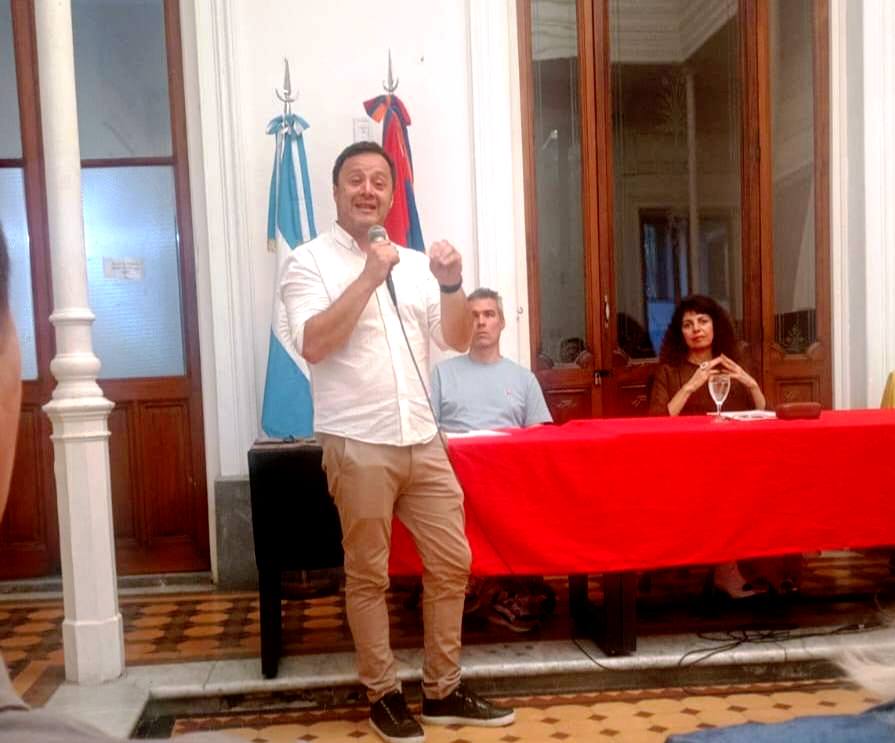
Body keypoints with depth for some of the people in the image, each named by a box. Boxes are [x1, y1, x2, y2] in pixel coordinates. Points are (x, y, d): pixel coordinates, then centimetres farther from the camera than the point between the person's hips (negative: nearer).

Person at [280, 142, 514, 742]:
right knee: (369, 576, 6)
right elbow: (314, 345, -16)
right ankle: (384, 695, 24)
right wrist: (369, 277, -16)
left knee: (452, 564, 10)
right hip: (358, 445, -5)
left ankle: (443, 691, 26)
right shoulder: (309, 262, -2)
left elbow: (458, 340, 12)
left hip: (424, 442, 6)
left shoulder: (415, 263, 13)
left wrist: (452, 285, -5)